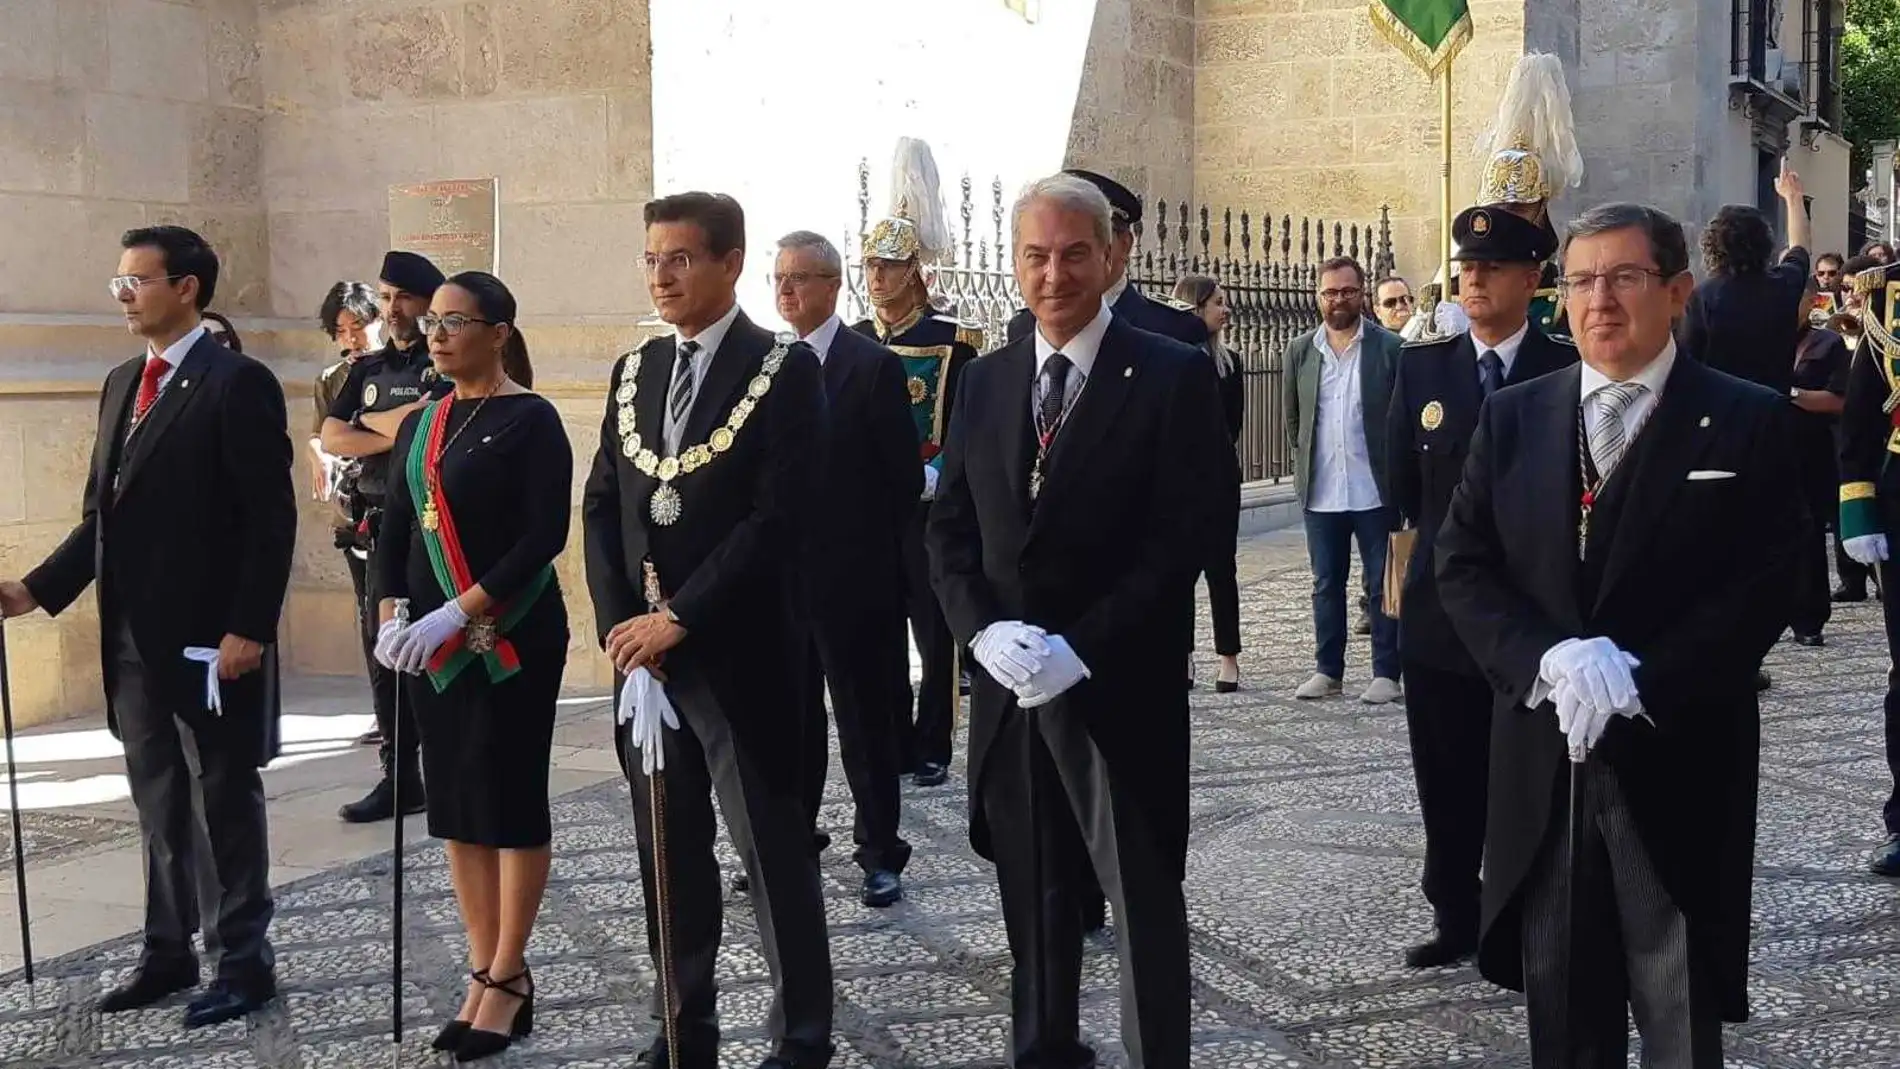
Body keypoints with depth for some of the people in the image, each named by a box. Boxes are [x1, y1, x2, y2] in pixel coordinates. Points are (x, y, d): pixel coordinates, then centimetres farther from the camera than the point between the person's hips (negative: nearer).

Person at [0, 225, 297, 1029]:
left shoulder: (237, 383, -11)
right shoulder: (121, 384, 14)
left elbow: (271, 519, -15)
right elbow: (102, 515, 16)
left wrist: (248, 629, -19)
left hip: (211, 640, -7)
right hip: (134, 639, 7)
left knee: (223, 803, 4)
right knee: (160, 806, 14)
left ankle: (243, 962, 15)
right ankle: (168, 952, 25)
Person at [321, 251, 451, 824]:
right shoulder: (366, 370, 16)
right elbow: (330, 439, 3)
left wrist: (368, 421, -4)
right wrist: (396, 434, -10)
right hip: (375, 528, 6)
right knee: (382, 652, 8)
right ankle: (399, 776, 15)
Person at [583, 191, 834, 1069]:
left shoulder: (784, 369, -7)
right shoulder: (635, 372, 12)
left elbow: (780, 518, -15)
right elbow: (602, 507, 11)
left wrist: (679, 618, -17)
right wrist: (619, 624, -3)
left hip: (739, 654, -6)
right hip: (643, 649, 6)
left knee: (774, 853, 2)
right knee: (668, 853, 13)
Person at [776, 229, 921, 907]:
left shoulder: (874, 367, -6)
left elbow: (905, 478, -5)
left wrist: (882, 562, -6)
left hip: (852, 578, -5)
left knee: (865, 720, 4)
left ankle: (879, 853, 13)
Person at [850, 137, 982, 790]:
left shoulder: (953, 340, -4)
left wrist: (932, 477, -16)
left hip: (930, 512, -4)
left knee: (935, 635, 2)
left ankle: (932, 749, 12)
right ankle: (891, 745, 17)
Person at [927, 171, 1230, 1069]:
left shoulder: (1174, 375, -5)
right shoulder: (986, 381, 11)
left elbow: (1189, 533, -12)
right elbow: (949, 527, 10)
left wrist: (1080, 649, -17)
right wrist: (984, 630, -9)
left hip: (1121, 687, -5)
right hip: (1010, 686, 5)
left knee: (1143, 902, 2)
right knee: (1033, 896, 13)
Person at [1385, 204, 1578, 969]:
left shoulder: (1571, 371, -3)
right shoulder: (1421, 367, 4)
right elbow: (1404, 485, 8)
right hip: (1443, 606, 3)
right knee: (1448, 784, 10)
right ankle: (1456, 919, 22)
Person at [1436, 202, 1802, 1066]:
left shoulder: (1747, 422, -2)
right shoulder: (1512, 417, 7)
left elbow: (1761, 591, -8)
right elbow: (1462, 567, 2)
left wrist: (1639, 685, -18)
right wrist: (1550, 660, -15)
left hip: (1677, 766, -2)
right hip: (1544, 765, 3)